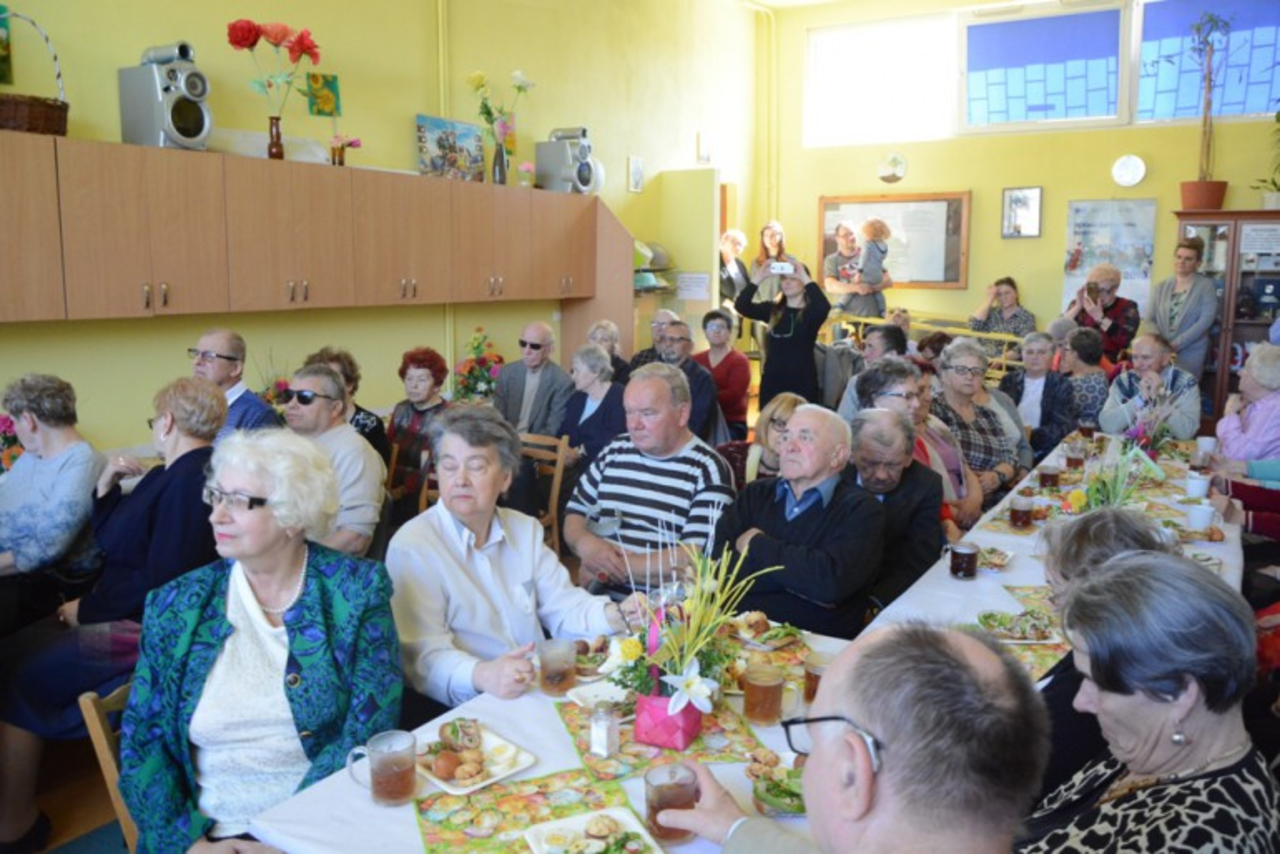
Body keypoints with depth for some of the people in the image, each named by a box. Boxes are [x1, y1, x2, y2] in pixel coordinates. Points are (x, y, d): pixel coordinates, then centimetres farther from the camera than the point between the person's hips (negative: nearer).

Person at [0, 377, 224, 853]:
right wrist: (107, 487, 5)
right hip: (122, 612, 10)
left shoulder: (194, 478, -20)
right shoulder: (167, 475, 13)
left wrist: (88, 609, -13)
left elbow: (163, 581, -24)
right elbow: (113, 544, 18)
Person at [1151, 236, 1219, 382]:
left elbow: (1206, 320, -9)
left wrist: (1177, 344, -16)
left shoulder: (1206, 286, 1)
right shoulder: (1162, 287, 11)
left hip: (1190, 353, -3)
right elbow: (1152, 320, 10)